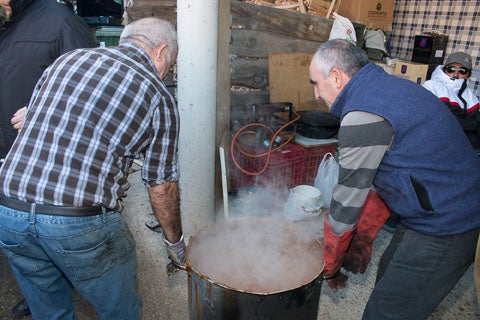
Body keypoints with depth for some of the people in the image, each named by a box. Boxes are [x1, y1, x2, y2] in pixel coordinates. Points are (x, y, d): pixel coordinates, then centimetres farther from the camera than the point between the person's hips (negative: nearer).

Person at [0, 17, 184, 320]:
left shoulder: (67, 59, 11)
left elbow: (29, 122, 18)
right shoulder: (158, 96, -3)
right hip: (82, 223, -5)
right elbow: (161, 187, 0)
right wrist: (175, 241, 17)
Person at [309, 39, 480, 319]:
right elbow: (376, 179, 11)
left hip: (443, 229, -10)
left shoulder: (363, 117, -24)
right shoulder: (385, 87, 8)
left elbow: (346, 204, -17)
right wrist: (362, 240, 15)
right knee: (388, 276, 25)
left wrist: (329, 267, -1)